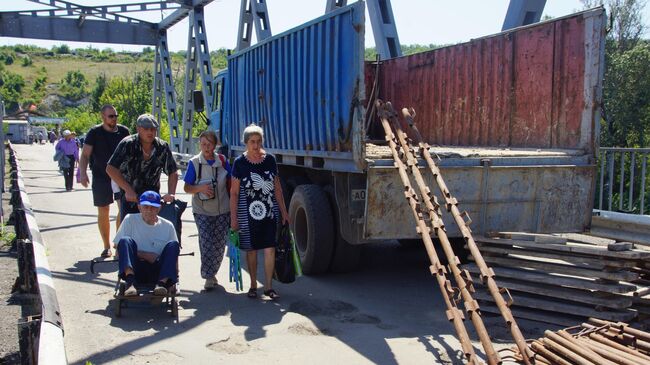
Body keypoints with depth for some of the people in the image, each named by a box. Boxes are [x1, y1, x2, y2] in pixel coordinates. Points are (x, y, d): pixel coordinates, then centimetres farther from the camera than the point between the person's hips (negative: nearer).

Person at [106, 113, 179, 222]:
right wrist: (128, 190, -24)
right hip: (129, 196, -2)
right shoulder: (127, 144, -15)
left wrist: (170, 194, -16)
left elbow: (173, 173, 0)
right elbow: (110, 169, -17)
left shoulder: (162, 147, -6)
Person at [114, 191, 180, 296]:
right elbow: (118, 251, 2)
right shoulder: (130, 220, 5)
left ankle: (162, 283, -36)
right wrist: (143, 255, -9)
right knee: (125, 240, -22)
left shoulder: (167, 226, 9)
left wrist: (174, 272, -10)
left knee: (173, 244, -20)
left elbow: (174, 252, 9)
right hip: (136, 270, -1)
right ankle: (130, 282, -42)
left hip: (158, 272, 1)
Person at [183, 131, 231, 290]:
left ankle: (212, 272, 26)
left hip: (222, 211, 2)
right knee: (206, 243, -8)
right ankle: (209, 277, 4)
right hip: (202, 211, -2)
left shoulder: (222, 161, 0)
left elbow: (230, 184, 10)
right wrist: (201, 188, -20)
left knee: (220, 244, 6)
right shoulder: (194, 163, -5)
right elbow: (187, 188, -2)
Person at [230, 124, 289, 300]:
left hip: (269, 213, 2)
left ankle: (268, 286, 9)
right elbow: (234, 193, -1)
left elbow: (277, 188, 11)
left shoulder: (270, 160, 5)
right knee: (251, 250, 8)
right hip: (248, 214, -2)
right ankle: (253, 285, 23)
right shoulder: (240, 163, -3)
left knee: (270, 249, -2)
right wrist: (233, 218, -4)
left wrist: (284, 212, 10)